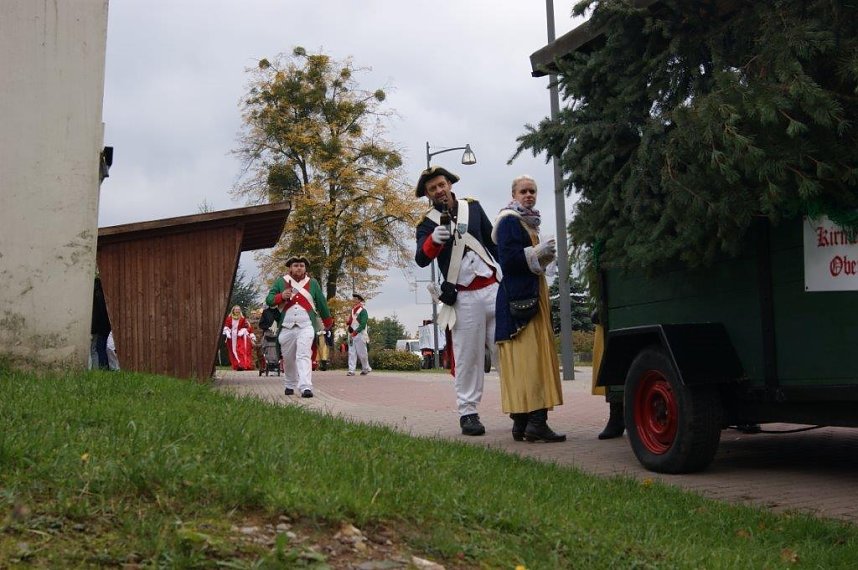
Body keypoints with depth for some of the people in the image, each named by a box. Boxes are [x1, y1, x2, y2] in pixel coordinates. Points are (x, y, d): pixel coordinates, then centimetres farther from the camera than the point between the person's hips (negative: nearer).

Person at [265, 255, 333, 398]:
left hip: (306, 326, -2)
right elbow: (269, 300, 5)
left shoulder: (312, 283, 11)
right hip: (286, 326, 2)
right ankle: (289, 385, 28)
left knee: (304, 356, -15)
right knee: (288, 358, 10)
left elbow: (321, 303, 19)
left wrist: (328, 322, 28)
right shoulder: (280, 282, 9)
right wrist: (281, 296, -15)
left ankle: (305, 387, -23)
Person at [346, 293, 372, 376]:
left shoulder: (363, 310, -9)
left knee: (361, 353, 1)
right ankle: (351, 370, -4)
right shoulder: (353, 309, 15)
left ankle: (366, 368, 18)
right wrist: (348, 322, 1)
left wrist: (354, 333, -20)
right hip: (351, 335, 7)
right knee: (351, 353, -1)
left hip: (359, 335, -7)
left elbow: (363, 325, -15)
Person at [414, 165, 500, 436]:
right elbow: (421, 260, -15)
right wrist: (433, 239, -35)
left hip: (493, 289, 3)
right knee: (468, 357, -3)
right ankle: (468, 413, 3)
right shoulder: (427, 224, 1)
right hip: (464, 298, -3)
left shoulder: (473, 207, 11)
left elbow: (494, 242, 18)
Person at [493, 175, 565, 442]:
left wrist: (545, 255, 8)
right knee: (528, 358, -15)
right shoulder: (509, 221, -7)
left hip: (532, 297, 10)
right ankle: (534, 421, -19)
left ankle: (522, 422, 6)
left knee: (529, 359, 6)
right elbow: (508, 259, -18)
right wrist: (538, 252, -11)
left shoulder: (528, 222, 23)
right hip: (520, 298, -10)